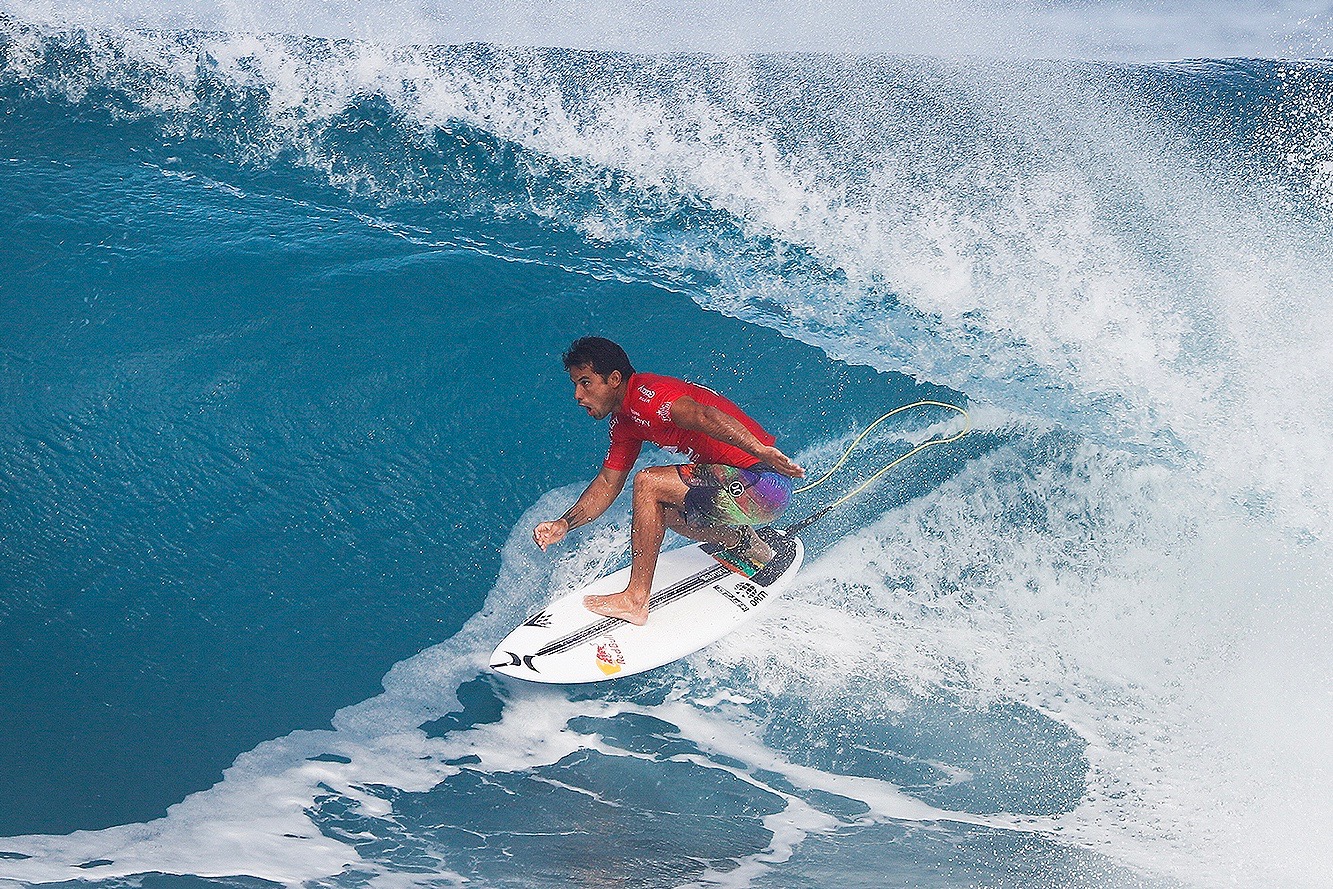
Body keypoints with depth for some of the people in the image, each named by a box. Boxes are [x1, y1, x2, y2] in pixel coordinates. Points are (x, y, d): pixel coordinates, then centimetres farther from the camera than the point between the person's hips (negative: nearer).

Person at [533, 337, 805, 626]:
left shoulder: (645, 394, -17)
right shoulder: (624, 421, 14)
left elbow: (702, 416, -34)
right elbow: (608, 483, 20)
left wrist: (760, 450, -48)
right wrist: (564, 524, 6)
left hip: (764, 483, -10)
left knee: (649, 484, -17)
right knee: (657, 509, 20)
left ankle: (636, 600, -13)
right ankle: (746, 544, 27)